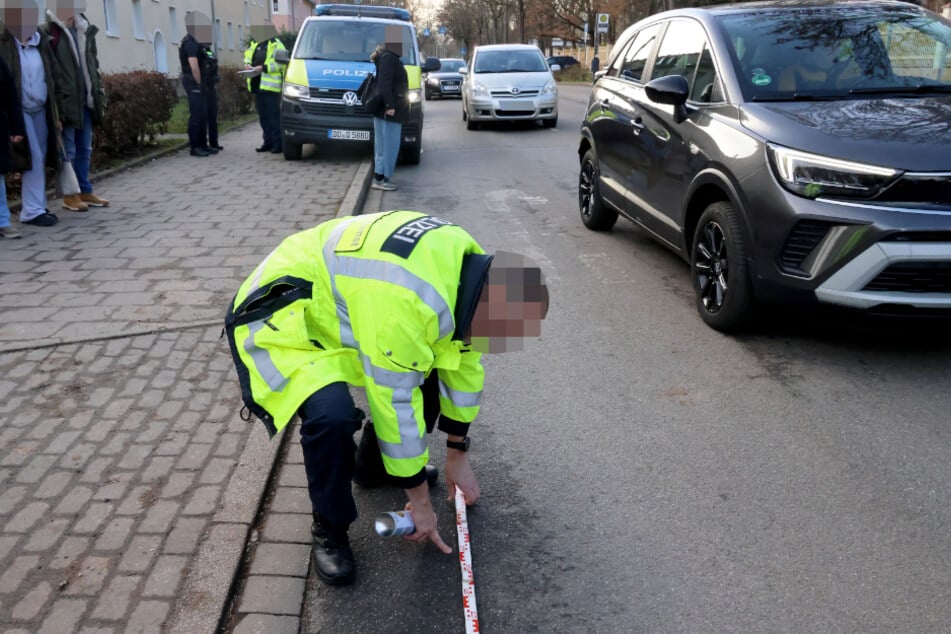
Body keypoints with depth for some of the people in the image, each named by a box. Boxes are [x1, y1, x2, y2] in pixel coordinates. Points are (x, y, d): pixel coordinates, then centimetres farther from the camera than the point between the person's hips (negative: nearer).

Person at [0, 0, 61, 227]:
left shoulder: (41, 42, 10)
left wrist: (55, 113, 10)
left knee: (40, 160, 8)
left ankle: (37, 206, 16)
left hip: (41, 111, 5)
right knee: (34, 160, -9)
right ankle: (32, 211, -2)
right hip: (21, 111, -5)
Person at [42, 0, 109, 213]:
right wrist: (56, 103, -16)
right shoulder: (48, 33, -7)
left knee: (84, 150, 13)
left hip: (86, 101, 6)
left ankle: (85, 191, 22)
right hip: (65, 102, -6)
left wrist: (99, 95, 12)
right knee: (68, 151, 0)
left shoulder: (85, 31, 13)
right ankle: (70, 195, 9)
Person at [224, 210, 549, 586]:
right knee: (332, 415, -31)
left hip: (339, 302, 9)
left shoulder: (470, 266, -9)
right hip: (278, 318, -8)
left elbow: (464, 363, 3)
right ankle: (329, 529, -3)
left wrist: (458, 456, 10)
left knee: (431, 362, 6)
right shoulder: (404, 301, -38)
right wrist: (419, 498, -14)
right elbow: (396, 403, -28)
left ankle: (372, 465, 26)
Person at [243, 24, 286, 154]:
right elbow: (247, 56, 29)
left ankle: (278, 143, -2)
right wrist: (247, 64, 6)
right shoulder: (254, 43, 16)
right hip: (257, 85, 8)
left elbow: (281, 63, -16)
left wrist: (263, 68, -19)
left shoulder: (276, 45, -8)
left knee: (273, 115, -7)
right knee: (263, 116, 11)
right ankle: (268, 141, 19)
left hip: (270, 85, -8)